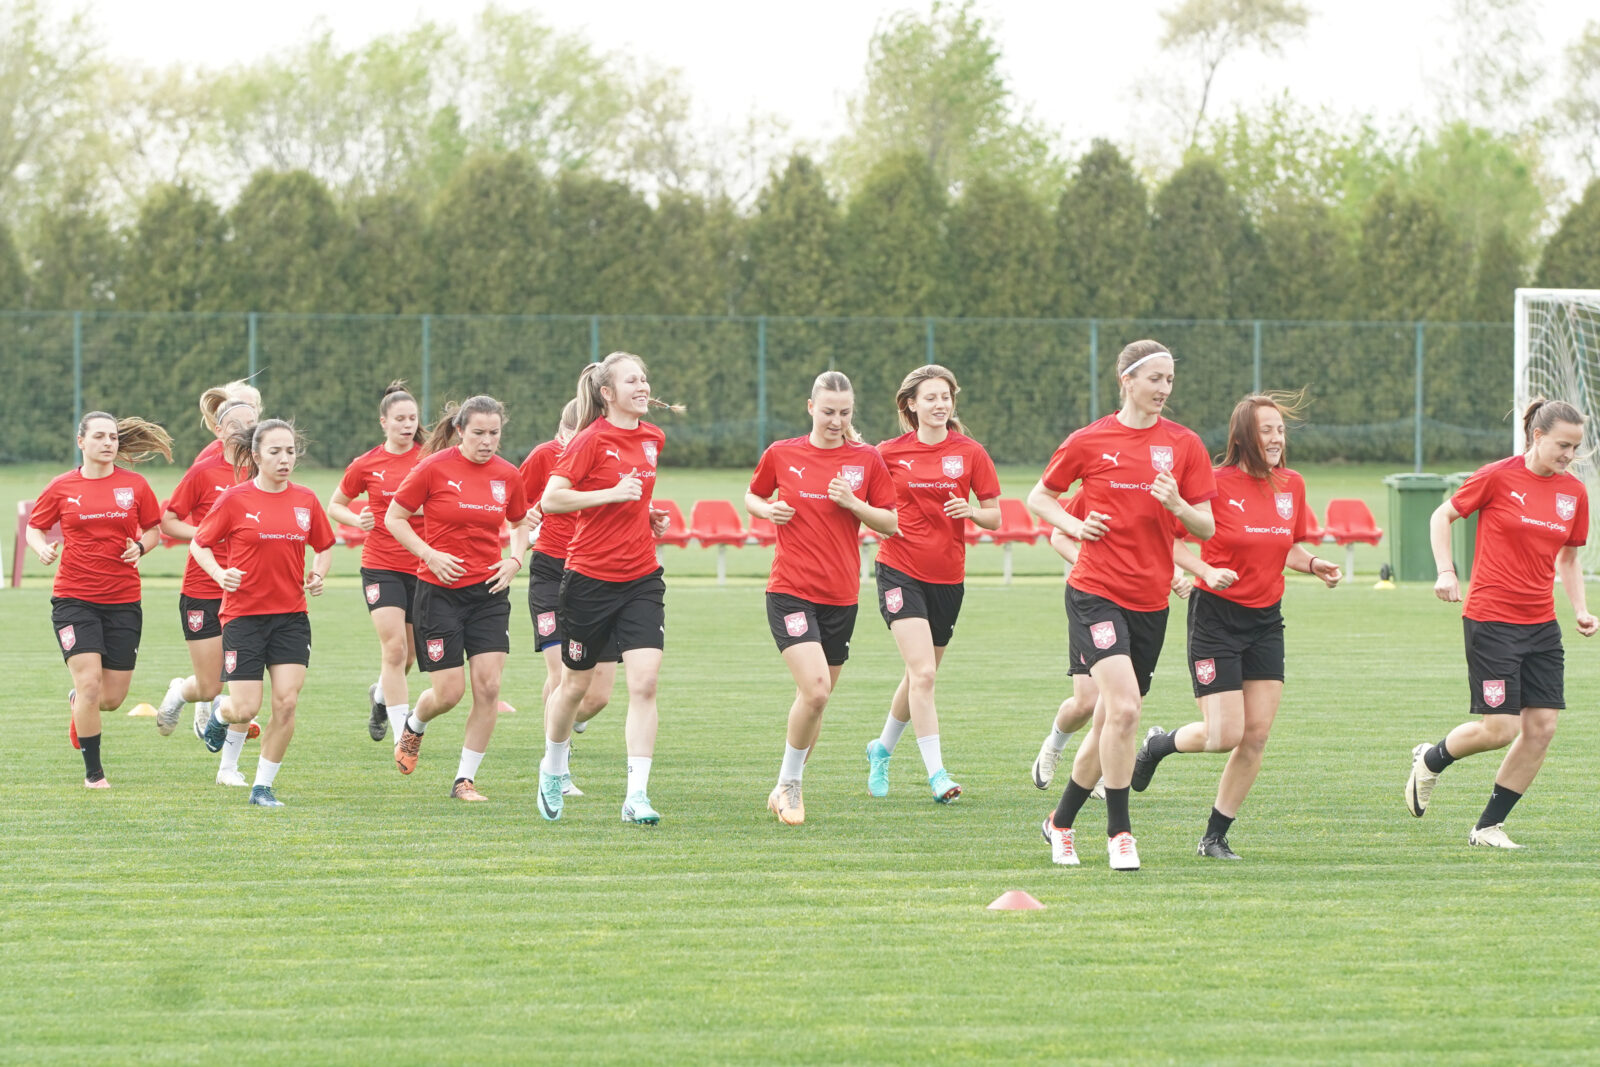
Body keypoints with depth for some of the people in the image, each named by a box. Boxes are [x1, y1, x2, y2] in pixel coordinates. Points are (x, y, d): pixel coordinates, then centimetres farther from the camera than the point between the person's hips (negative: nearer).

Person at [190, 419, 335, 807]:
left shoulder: (305, 500, 4)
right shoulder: (235, 500, -7)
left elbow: (324, 546, 18)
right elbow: (199, 544, 1)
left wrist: (317, 575, -1)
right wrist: (220, 574, -16)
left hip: (291, 617, 3)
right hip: (243, 614, -3)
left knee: (286, 703, -8)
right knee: (245, 710, -6)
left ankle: (263, 786, 6)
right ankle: (219, 714, 33)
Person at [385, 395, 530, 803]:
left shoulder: (507, 475, 3)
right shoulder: (434, 468, -9)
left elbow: (519, 524, 20)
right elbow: (393, 518, -2)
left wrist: (515, 559, 1)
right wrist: (430, 555, -14)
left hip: (489, 591, 3)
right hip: (440, 590, -3)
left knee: (488, 685, -9)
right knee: (449, 692, -4)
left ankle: (465, 779, 3)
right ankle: (414, 727, 33)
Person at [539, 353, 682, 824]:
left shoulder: (653, 437, 8)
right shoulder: (591, 440, -12)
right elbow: (550, 500, -18)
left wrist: (648, 515, 10)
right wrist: (611, 493, -25)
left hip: (641, 579, 4)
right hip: (590, 578, -4)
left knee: (644, 683, -12)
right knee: (575, 685, 11)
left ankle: (636, 795, -14)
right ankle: (553, 768, 38)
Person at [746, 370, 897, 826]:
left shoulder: (866, 459, 3)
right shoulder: (781, 455, 2)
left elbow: (890, 524, 6)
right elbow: (752, 497, 18)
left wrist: (854, 503, -11)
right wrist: (768, 509, -4)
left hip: (841, 597, 3)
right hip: (790, 592, -3)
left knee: (816, 698, 9)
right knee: (815, 689, -20)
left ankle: (787, 788, 27)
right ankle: (789, 783, -2)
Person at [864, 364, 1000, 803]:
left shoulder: (970, 453, 1)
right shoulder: (889, 453, -1)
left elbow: (995, 517, 3)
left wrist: (971, 511, -17)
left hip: (948, 576, 3)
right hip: (901, 572, -3)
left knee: (920, 676, 14)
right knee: (922, 672, -17)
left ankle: (882, 749, 39)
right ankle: (936, 774, -16)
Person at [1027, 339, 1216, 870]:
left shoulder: (1183, 445, 4)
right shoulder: (1090, 442, -1)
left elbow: (1205, 528, 5)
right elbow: (1039, 497, 11)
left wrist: (1177, 504, -16)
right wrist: (1076, 526, -7)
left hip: (1151, 600, 4)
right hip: (1097, 592, -4)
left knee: (1112, 720, 10)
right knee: (1124, 706, -21)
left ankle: (1061, 821, 29)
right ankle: (1118, 832, -11)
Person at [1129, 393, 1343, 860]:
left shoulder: (1292, 486, 4)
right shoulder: (1216, 483, -13)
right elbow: (1172, 538, -9)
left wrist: (1315, 565, -2)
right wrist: (1207, 572, -23)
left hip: (1266, 620, 5)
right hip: (1216, 616, -5)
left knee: (1256, 735, -1)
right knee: (1225, 735, -10)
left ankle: (1215, 837, 11)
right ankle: (1158, 744, 23)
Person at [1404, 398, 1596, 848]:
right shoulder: (1498, 477, -9)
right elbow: (1442, 516, 3)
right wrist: (1445, 571, -9)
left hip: (1541, 624, 6)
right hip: (1490, 620, -6)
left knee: (1542, 727, -2)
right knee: (1500, 729, -10)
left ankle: (1489, 826, 12)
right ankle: (1431, 760, 22)